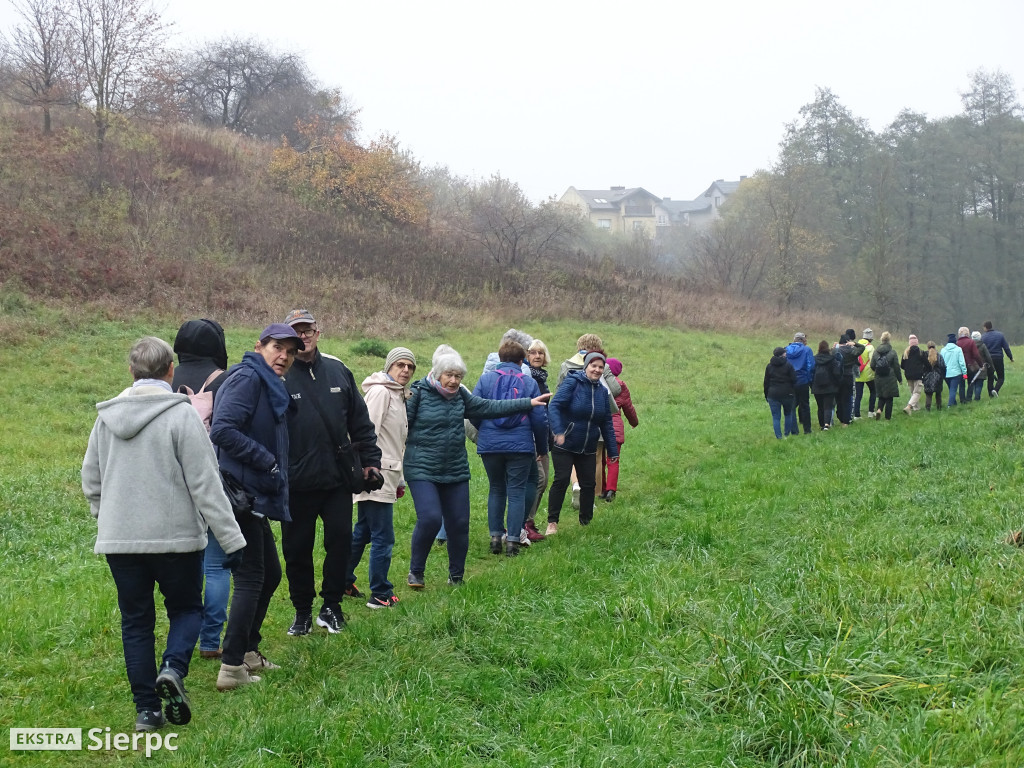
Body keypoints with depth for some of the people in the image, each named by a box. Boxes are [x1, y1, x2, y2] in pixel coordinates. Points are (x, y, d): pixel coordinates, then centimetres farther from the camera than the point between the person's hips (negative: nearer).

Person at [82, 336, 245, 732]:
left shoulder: (106, 416, 6)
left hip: (118, 539, 4)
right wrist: (231, 537, -9)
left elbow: (91, 480, 13)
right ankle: (173, 668, -12)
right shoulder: (181, 414, -10)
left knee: (135, 620, 12)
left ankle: (146, 709, 11)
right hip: (175, 536, -4)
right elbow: (205, 483, -12)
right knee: (186, 608, 14)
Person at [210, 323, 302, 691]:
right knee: (251, 579, -7)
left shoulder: (271, 387, 18)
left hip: (254, 497, 10)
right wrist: (266, 459, -20)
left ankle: (247, 651, 29)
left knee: (270, 573, 18)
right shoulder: (248, 378, -13)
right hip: (239, 492, -10)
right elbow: (223, 429, -25)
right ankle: (232, 667, -3)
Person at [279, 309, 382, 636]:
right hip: (296, 483, -2)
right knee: (297, 549, 8)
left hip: (338, 478, 3)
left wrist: (369, 460, 9)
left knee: (340, 540, 3)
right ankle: (302, 611, 24)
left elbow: (360, 421, 13)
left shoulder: (338, 371, 7)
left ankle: (331, 604, 21)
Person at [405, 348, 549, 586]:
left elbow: (489, 407, 15)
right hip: (422, 470, -6)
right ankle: (415, 571, 3)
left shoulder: (460, 395, 9)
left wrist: (528, 403, 16)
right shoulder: (418, 393, -9)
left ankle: (456, 576, 26)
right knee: (430, 518, -19)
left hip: (456, 470, 6)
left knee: (459, 523, 8)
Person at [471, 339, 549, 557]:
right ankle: (513, 539, 0)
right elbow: (539, 418, -1)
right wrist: (542, 447, 11)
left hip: (489, 445, 2)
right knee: (516, 492, 4)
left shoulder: (485, 379, 0)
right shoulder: (529, 382, -1)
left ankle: (495, 536, 14)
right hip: (520, 446, -2)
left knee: (496, 490, 16)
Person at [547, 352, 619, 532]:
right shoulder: (572, 383, -12)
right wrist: (558, 431, -37)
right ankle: (552, 522, -3)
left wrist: (613, 450, 9)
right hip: (564, 446, -6)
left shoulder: (602, 391, 6)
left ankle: (586, 522, 22)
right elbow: (554, 407, -22)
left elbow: (607, 423, 11)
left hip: (588, 449, 6)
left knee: (589, 483, 6)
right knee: (562, 480, -10)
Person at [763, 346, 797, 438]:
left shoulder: (769, 366, 5)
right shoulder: (788, 365, -4)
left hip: (773, 395, 1)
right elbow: (794, 380, -5)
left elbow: (766, 383, 8)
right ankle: (787, 434, 18)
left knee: (776, 417, 2)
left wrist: (766, 396, 14)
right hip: (787, 394, -1)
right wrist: (793, 391, 7)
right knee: (788, 414, 16)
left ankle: (779, 436, -4)